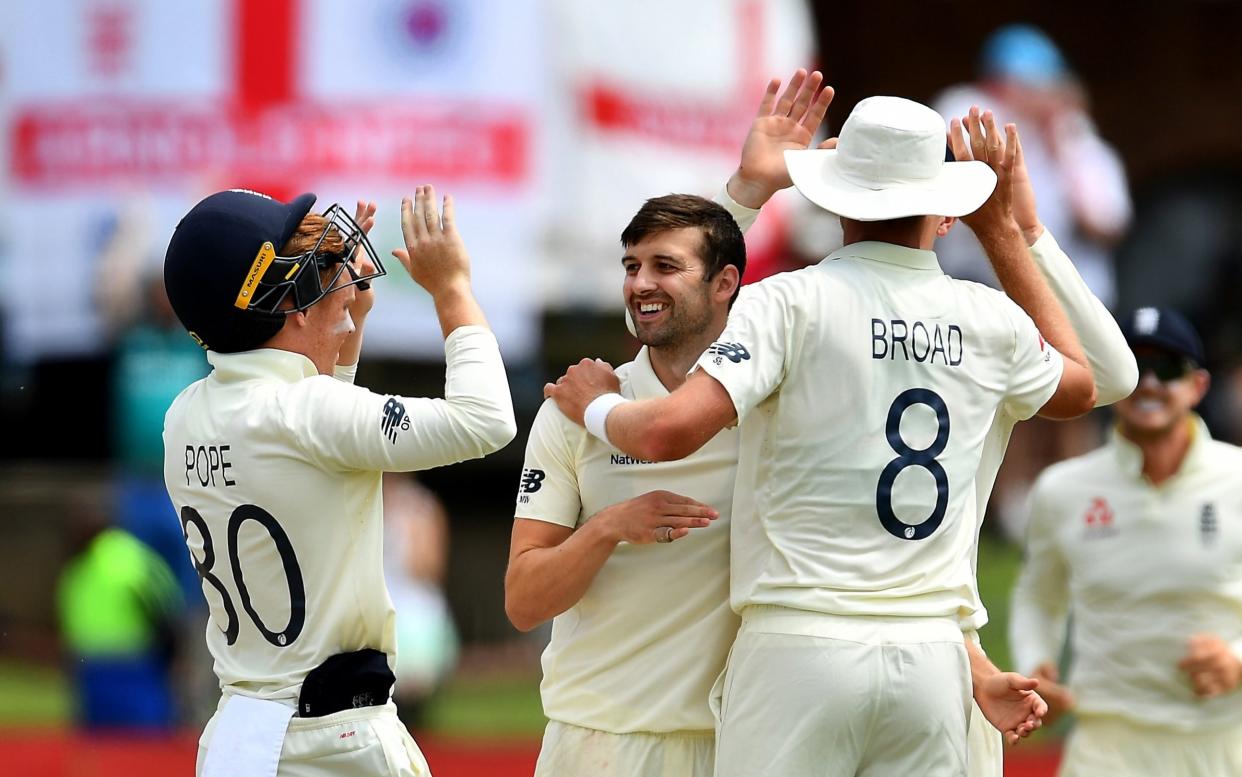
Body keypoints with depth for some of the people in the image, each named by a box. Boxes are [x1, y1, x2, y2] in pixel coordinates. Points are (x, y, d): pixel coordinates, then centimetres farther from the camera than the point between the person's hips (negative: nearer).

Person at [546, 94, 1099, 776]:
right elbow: (1078, 387, 33)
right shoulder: (991, 320, 9)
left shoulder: (791, 302, -5)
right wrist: (1002, 230, 35)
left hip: (800, 650, -4)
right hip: (933, 659, 4)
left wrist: (598, 406, 5)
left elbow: (672, 432, -18)